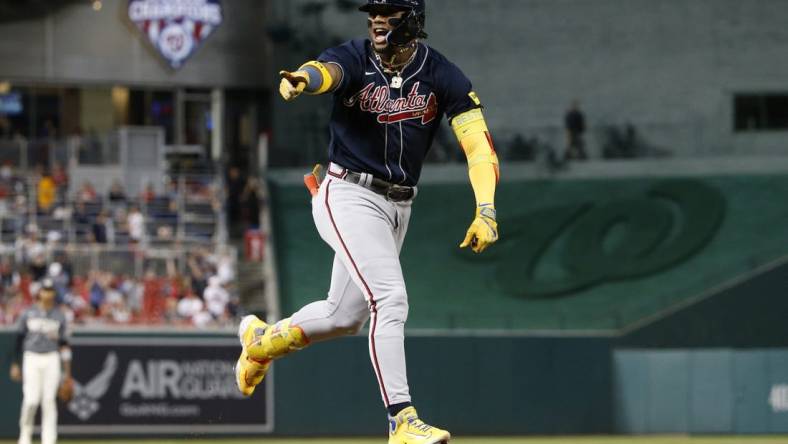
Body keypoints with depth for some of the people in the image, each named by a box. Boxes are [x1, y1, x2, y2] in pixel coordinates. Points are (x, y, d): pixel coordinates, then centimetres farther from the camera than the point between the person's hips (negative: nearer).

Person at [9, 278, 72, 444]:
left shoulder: (59, 316, 7)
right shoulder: (28, 314, 5)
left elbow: (64, 344, 7)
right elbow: (19, 339, 7)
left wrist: (67, 370, 3)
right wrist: (15, 365, 2)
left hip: (51, 359, 1)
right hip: (31, 358, -1)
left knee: (49, 400, -4)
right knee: (31, 400, -11)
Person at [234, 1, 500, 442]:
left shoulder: (442, 75, -5)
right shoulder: (353, 59, -11)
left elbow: (480, 144, -12)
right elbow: (325, 71, -35)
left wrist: (486, 211, -27)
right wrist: (301, 80, -61)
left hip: (398, 206, 5)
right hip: (349, 196, -5)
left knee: (346, 316, 15)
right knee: (390, 299, -21)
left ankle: (264, 340, 42)